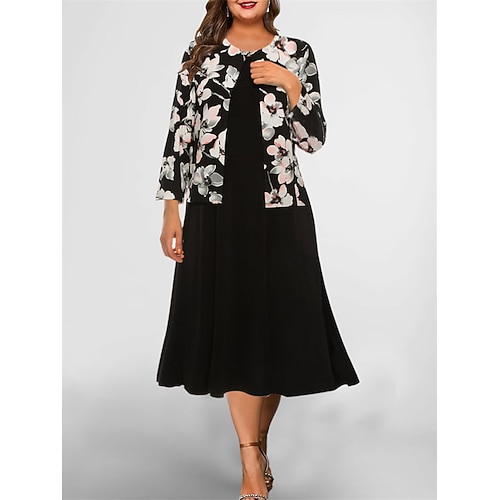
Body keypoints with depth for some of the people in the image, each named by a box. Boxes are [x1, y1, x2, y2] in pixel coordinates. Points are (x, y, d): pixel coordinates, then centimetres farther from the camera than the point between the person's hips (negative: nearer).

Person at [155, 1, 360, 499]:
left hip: (280, 211, 0)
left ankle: (257, 446, 23)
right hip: (215, 210, 0)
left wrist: (292, 87, -9)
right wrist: (171, 211, 1)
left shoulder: (296, 54, 7)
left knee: (276, 326, 3)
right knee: (230, 325, 0)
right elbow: (179, 133, 6)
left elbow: (314, 140, 6)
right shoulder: (200, 55, 8)